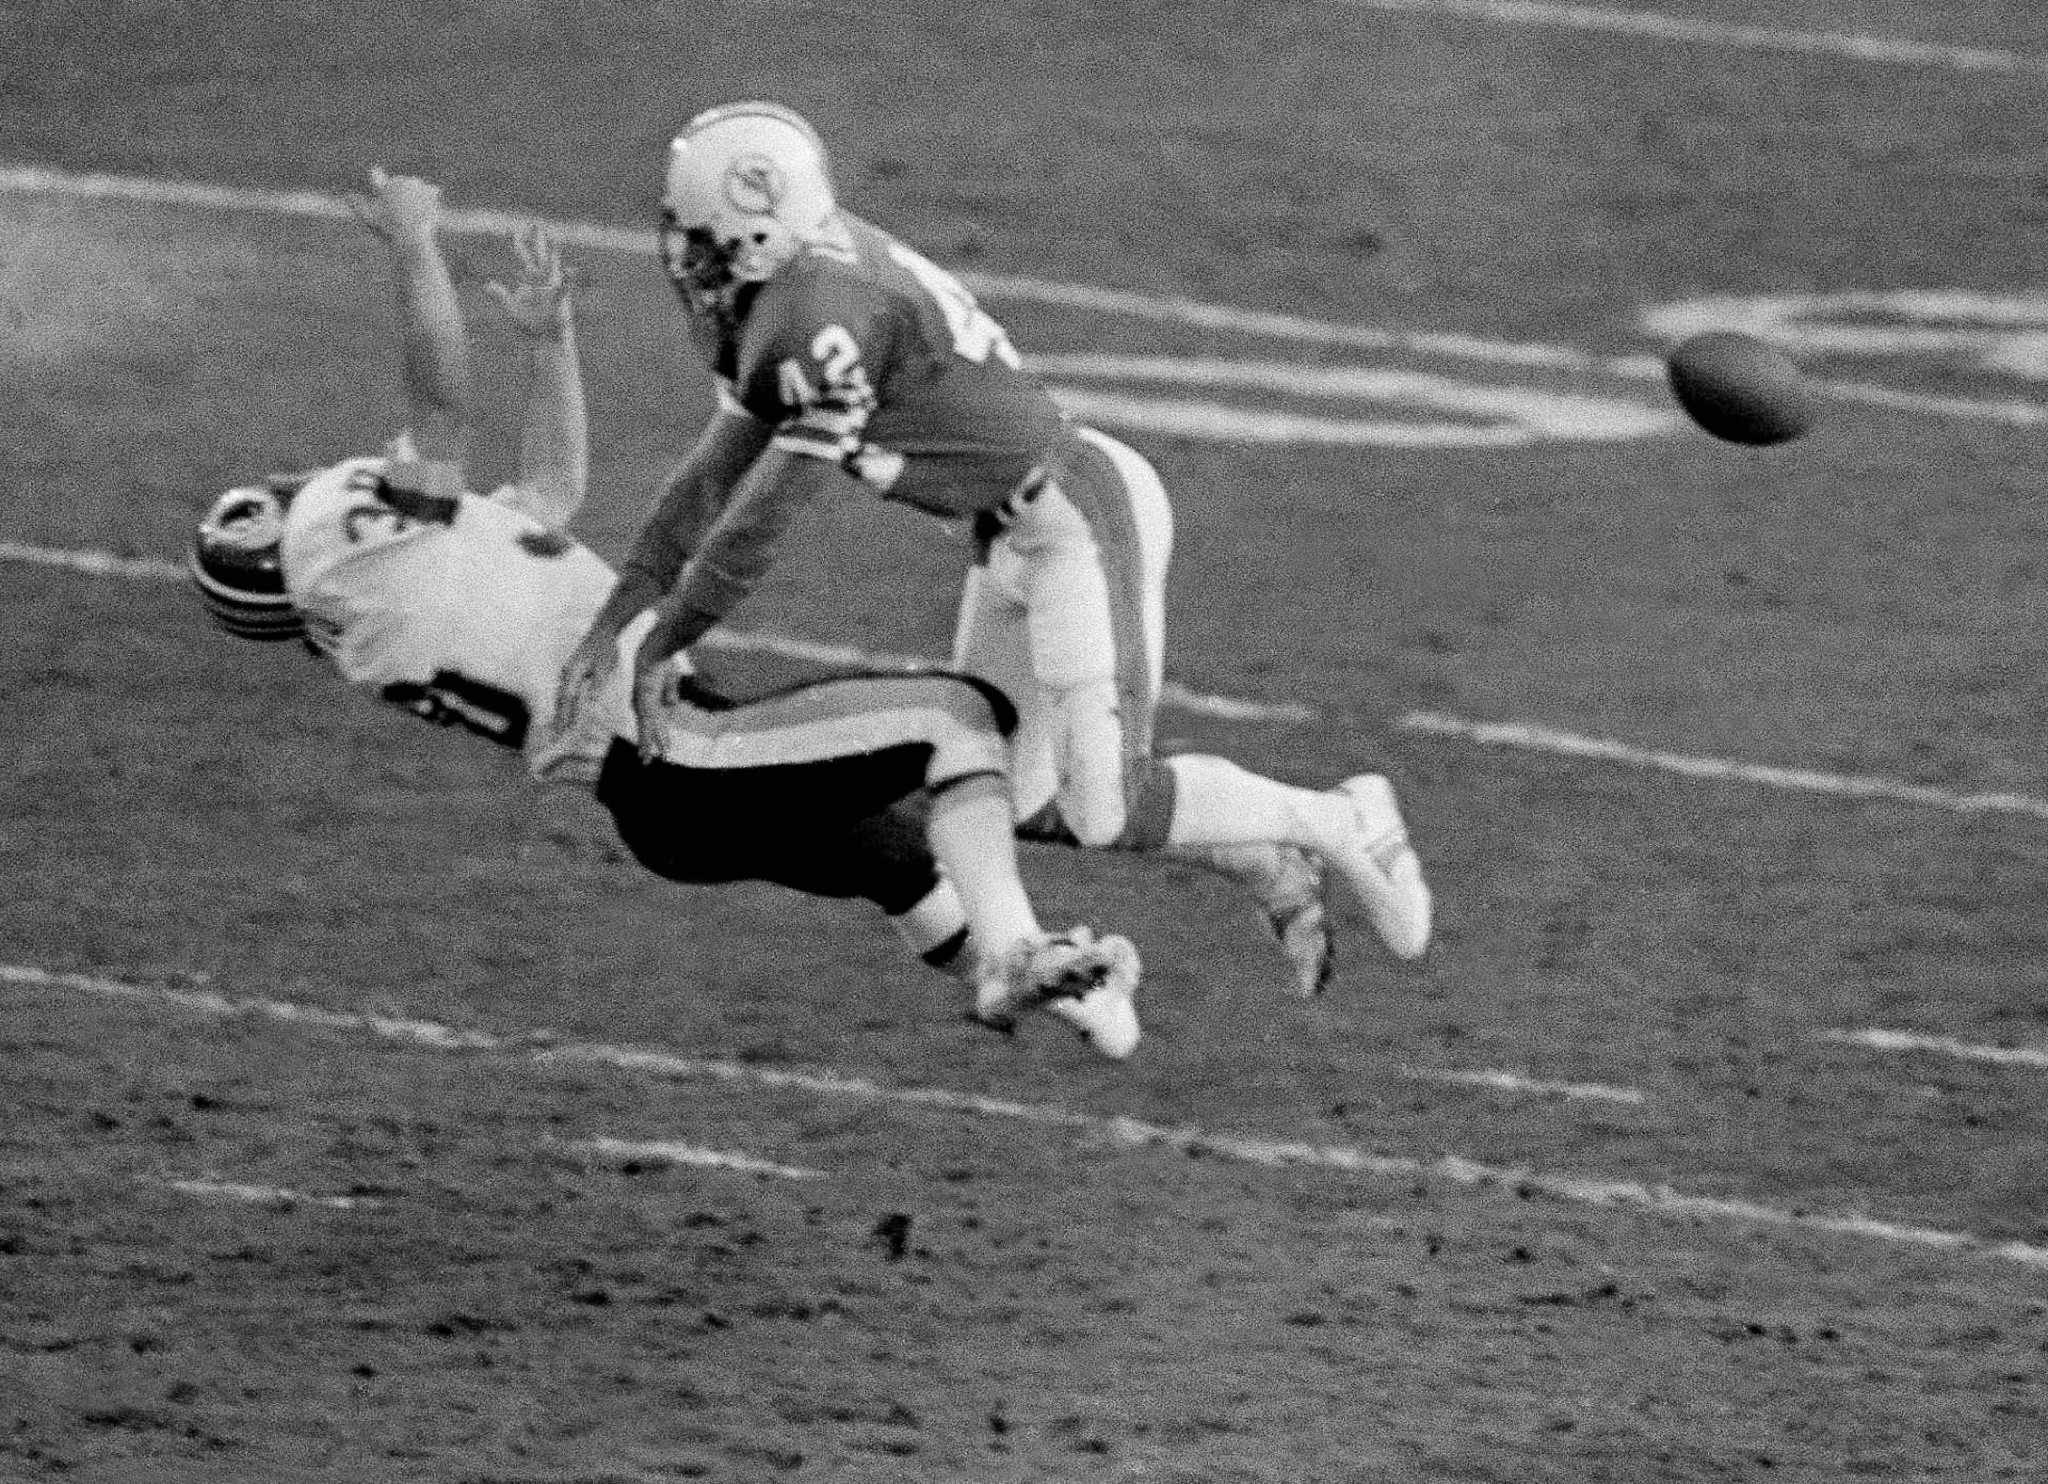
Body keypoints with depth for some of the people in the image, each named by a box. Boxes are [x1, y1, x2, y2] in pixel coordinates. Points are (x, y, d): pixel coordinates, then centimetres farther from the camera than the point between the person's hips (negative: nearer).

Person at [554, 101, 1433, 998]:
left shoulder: (827, 316, -26)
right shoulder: (777, 295, 3)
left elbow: (764, 515, -21)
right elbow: (714, 479, 8)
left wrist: (662, 646, -12)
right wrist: (611, 628, 5)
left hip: (1082, 513, -10)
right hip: (1018, 536, 10)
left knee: (1107, 809, -12)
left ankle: (1339, 825, 8)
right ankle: (1267, 871, 19)